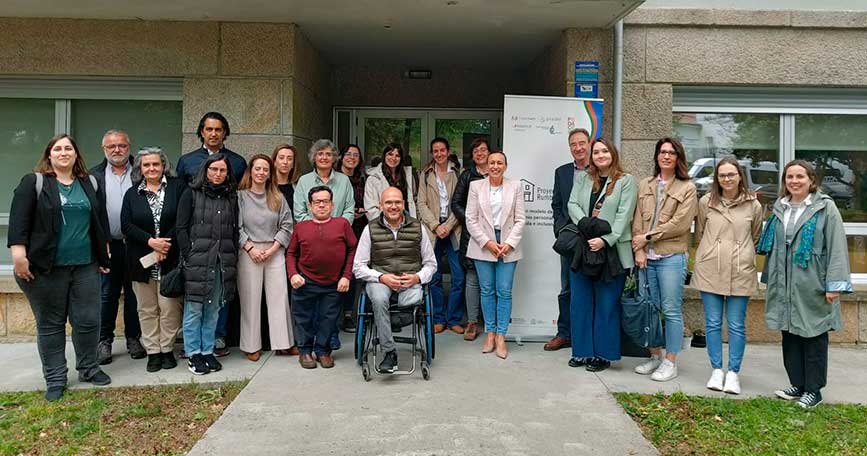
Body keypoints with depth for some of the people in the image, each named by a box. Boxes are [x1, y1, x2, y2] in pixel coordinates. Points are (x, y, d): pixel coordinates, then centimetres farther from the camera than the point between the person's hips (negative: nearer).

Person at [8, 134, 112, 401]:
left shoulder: (91, 184, 11)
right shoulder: (34, 182, -1)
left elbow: (101, 220, 17)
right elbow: (19, 219, -7)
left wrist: (104, 255, 15)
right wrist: (19, 254, -15)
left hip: (85, 266, 3)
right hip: (47, 268, -3)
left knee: (88, 320, 6)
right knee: (50, 323, 6)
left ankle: (88, 368, 25)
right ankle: (55, 379, 17)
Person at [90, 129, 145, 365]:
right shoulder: (95, 175, 5)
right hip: (109, 245, 0)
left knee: (134, 292, 8)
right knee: (108, 294, 7)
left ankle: (133, 338, 19)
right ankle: (105, 341, 18)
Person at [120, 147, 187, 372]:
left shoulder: (177, 187, 2)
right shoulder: (132, 194, 9)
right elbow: (126, 225, 0)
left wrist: (166, 244, -13)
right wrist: (151, 241, -13)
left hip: (170, 259, -2)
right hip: (141, 261, 2)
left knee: (169, 308, 1)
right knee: (147, 309, 8)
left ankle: (167, 350, 14)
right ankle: (153, 351, 17)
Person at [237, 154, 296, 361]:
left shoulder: (278, 198, 9)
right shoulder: (240, 196, 2)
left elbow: (286, 226, 6)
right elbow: (237, 227, -2)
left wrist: (273, 249, -5)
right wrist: (250, 248, -10)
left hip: (275, 253, 2)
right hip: (249, 253, -2)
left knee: (279, 297, 2)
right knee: (251, 299, 2)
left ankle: (282, 343, 11)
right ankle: (251, 346, 11)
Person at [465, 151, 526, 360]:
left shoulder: (515, 187, 5)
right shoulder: (476, 186, 4)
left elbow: (520, 220, 3)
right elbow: (471, 219, 1)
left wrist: (509, 243, -9)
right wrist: (487, 242, -8)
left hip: (508, 246, 0)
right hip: (483, 245, 0)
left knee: (504, 292, -2)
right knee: (487, 290, 6)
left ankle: (501, 338, 5)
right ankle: (490, 334, 15)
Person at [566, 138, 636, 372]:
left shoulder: (626, 180, 1)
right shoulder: (583, 178, 13)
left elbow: (624, 215, -8)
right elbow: (572, 205, 4)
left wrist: (605, 239, -19)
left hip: (611, 251, -4)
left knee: (606, 304, 2)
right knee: (580, 302, 8)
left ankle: (603, 354, 13)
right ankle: (582, 351, 19)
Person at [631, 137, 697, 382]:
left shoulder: (687, 188, 2)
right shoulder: (644, 186, 13)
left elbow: (680, 224, -9)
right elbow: (637, 220, 5)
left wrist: (648, 237, -10)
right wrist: (639, 250, -6)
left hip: (671, 257, -4)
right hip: (646, 257, 4)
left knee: (671, 310, 1)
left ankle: (670, 362, 10)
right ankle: (655, 356, 22)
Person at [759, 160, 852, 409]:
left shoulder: (825, 208, -5)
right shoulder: (780, 209, 12)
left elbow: (837, 247, -10)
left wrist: (835, 284, -15)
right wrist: (771, 279, 17)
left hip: (812, 287, -5)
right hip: (785, 288, 5)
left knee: (814, 338, 4)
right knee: (790, 337, 11)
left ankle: (813, 389, 15)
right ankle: (797, 385, 24)